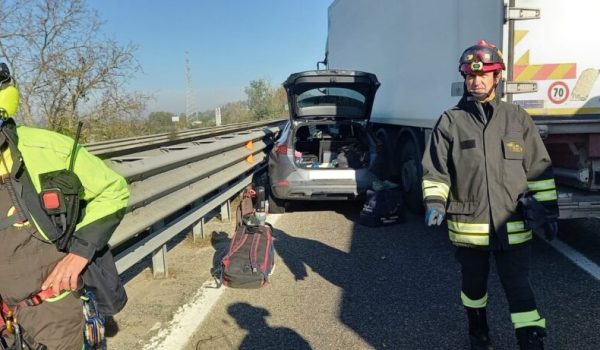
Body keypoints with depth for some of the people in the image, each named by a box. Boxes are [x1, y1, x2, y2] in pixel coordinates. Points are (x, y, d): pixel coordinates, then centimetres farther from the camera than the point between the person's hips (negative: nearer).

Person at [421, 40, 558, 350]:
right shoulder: (450, 122, -1)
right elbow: (435, 170, 0)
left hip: (512, 224, 0)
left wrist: (549, 211, 6)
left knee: (519, 287, 2)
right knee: (474, 284, 18)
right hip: (468, 224, 1)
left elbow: (539, 169, 7)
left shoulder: (517, 119, 3)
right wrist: (434, 203, -14)